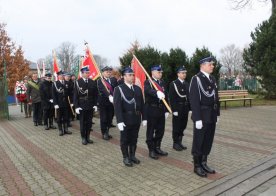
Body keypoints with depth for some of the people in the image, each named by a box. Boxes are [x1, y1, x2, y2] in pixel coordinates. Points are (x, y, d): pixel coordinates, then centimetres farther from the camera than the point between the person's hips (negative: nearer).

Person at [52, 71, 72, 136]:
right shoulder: (55, 83, -1)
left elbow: (69, 93, 8)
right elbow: (54, 95, -5)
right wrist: (55, 104, -12)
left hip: (66, 103, 3)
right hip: (59, 104, -3)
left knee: (66, 118, 8)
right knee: (59, 118, 6)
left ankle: (66, 129, 18)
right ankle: (60, 130, 15)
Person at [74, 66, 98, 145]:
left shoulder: (92, 82, 4)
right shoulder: (78, 82, -5)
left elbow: (95, 94, 7)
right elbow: (75, 95, -5)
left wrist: (95, 104, 2)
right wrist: (76, 106, -10)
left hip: (90, 106, 3)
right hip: (81, 106, -3)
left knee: (89, 122, 9)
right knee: (83, 123, 7)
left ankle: (88, 137, 22)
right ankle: (83, 138, 19)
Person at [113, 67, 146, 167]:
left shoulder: (138, 89, 8)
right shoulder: (119, 89, -7)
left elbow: (142, 104, 10)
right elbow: (117, 106, -13)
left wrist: (144, 118, 7)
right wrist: (119, 121, -19)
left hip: (136, 119, 5)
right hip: (125, 120, -4)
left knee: (134, 139, 15)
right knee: (125, 139, 8)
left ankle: (132, 156, 31)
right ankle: (126, 158, 24)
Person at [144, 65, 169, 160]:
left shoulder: (162, 83, 13)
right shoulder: (148, 82, -6)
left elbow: (166, 97, 13)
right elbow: (149, 91, -30)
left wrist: (166, 110, 9)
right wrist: (157, 93, -51)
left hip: (161, 110, 6)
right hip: (152, 110, -6)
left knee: (160, 131, 12)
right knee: (151, 131, 4)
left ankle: (157, 148, 28)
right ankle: (151, 150, 17)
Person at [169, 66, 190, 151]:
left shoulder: (187, 84, 13)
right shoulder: (173, 84, -6)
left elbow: (189, 97, 14)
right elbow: (171, 98, -11)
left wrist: (189, 108, 8)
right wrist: (174, 110, -15)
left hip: (185, 109, 6)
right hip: (178, 109, -6)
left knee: (183, 127, 11)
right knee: (176, 127, 2)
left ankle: (179, 142, 23)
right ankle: (175, 143, 14)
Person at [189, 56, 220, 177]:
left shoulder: (212, 79, 12)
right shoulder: (196, 79, -11)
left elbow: (216, 97, 16)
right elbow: (194, 100, -16)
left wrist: (217, 114, 12)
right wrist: (197, 118, -20)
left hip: (212, 116, 7)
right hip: (202, 116, -7)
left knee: (208, 141, 14)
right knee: (198, 142, 4)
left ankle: (203, 163, 28)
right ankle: (197, 166, 18)